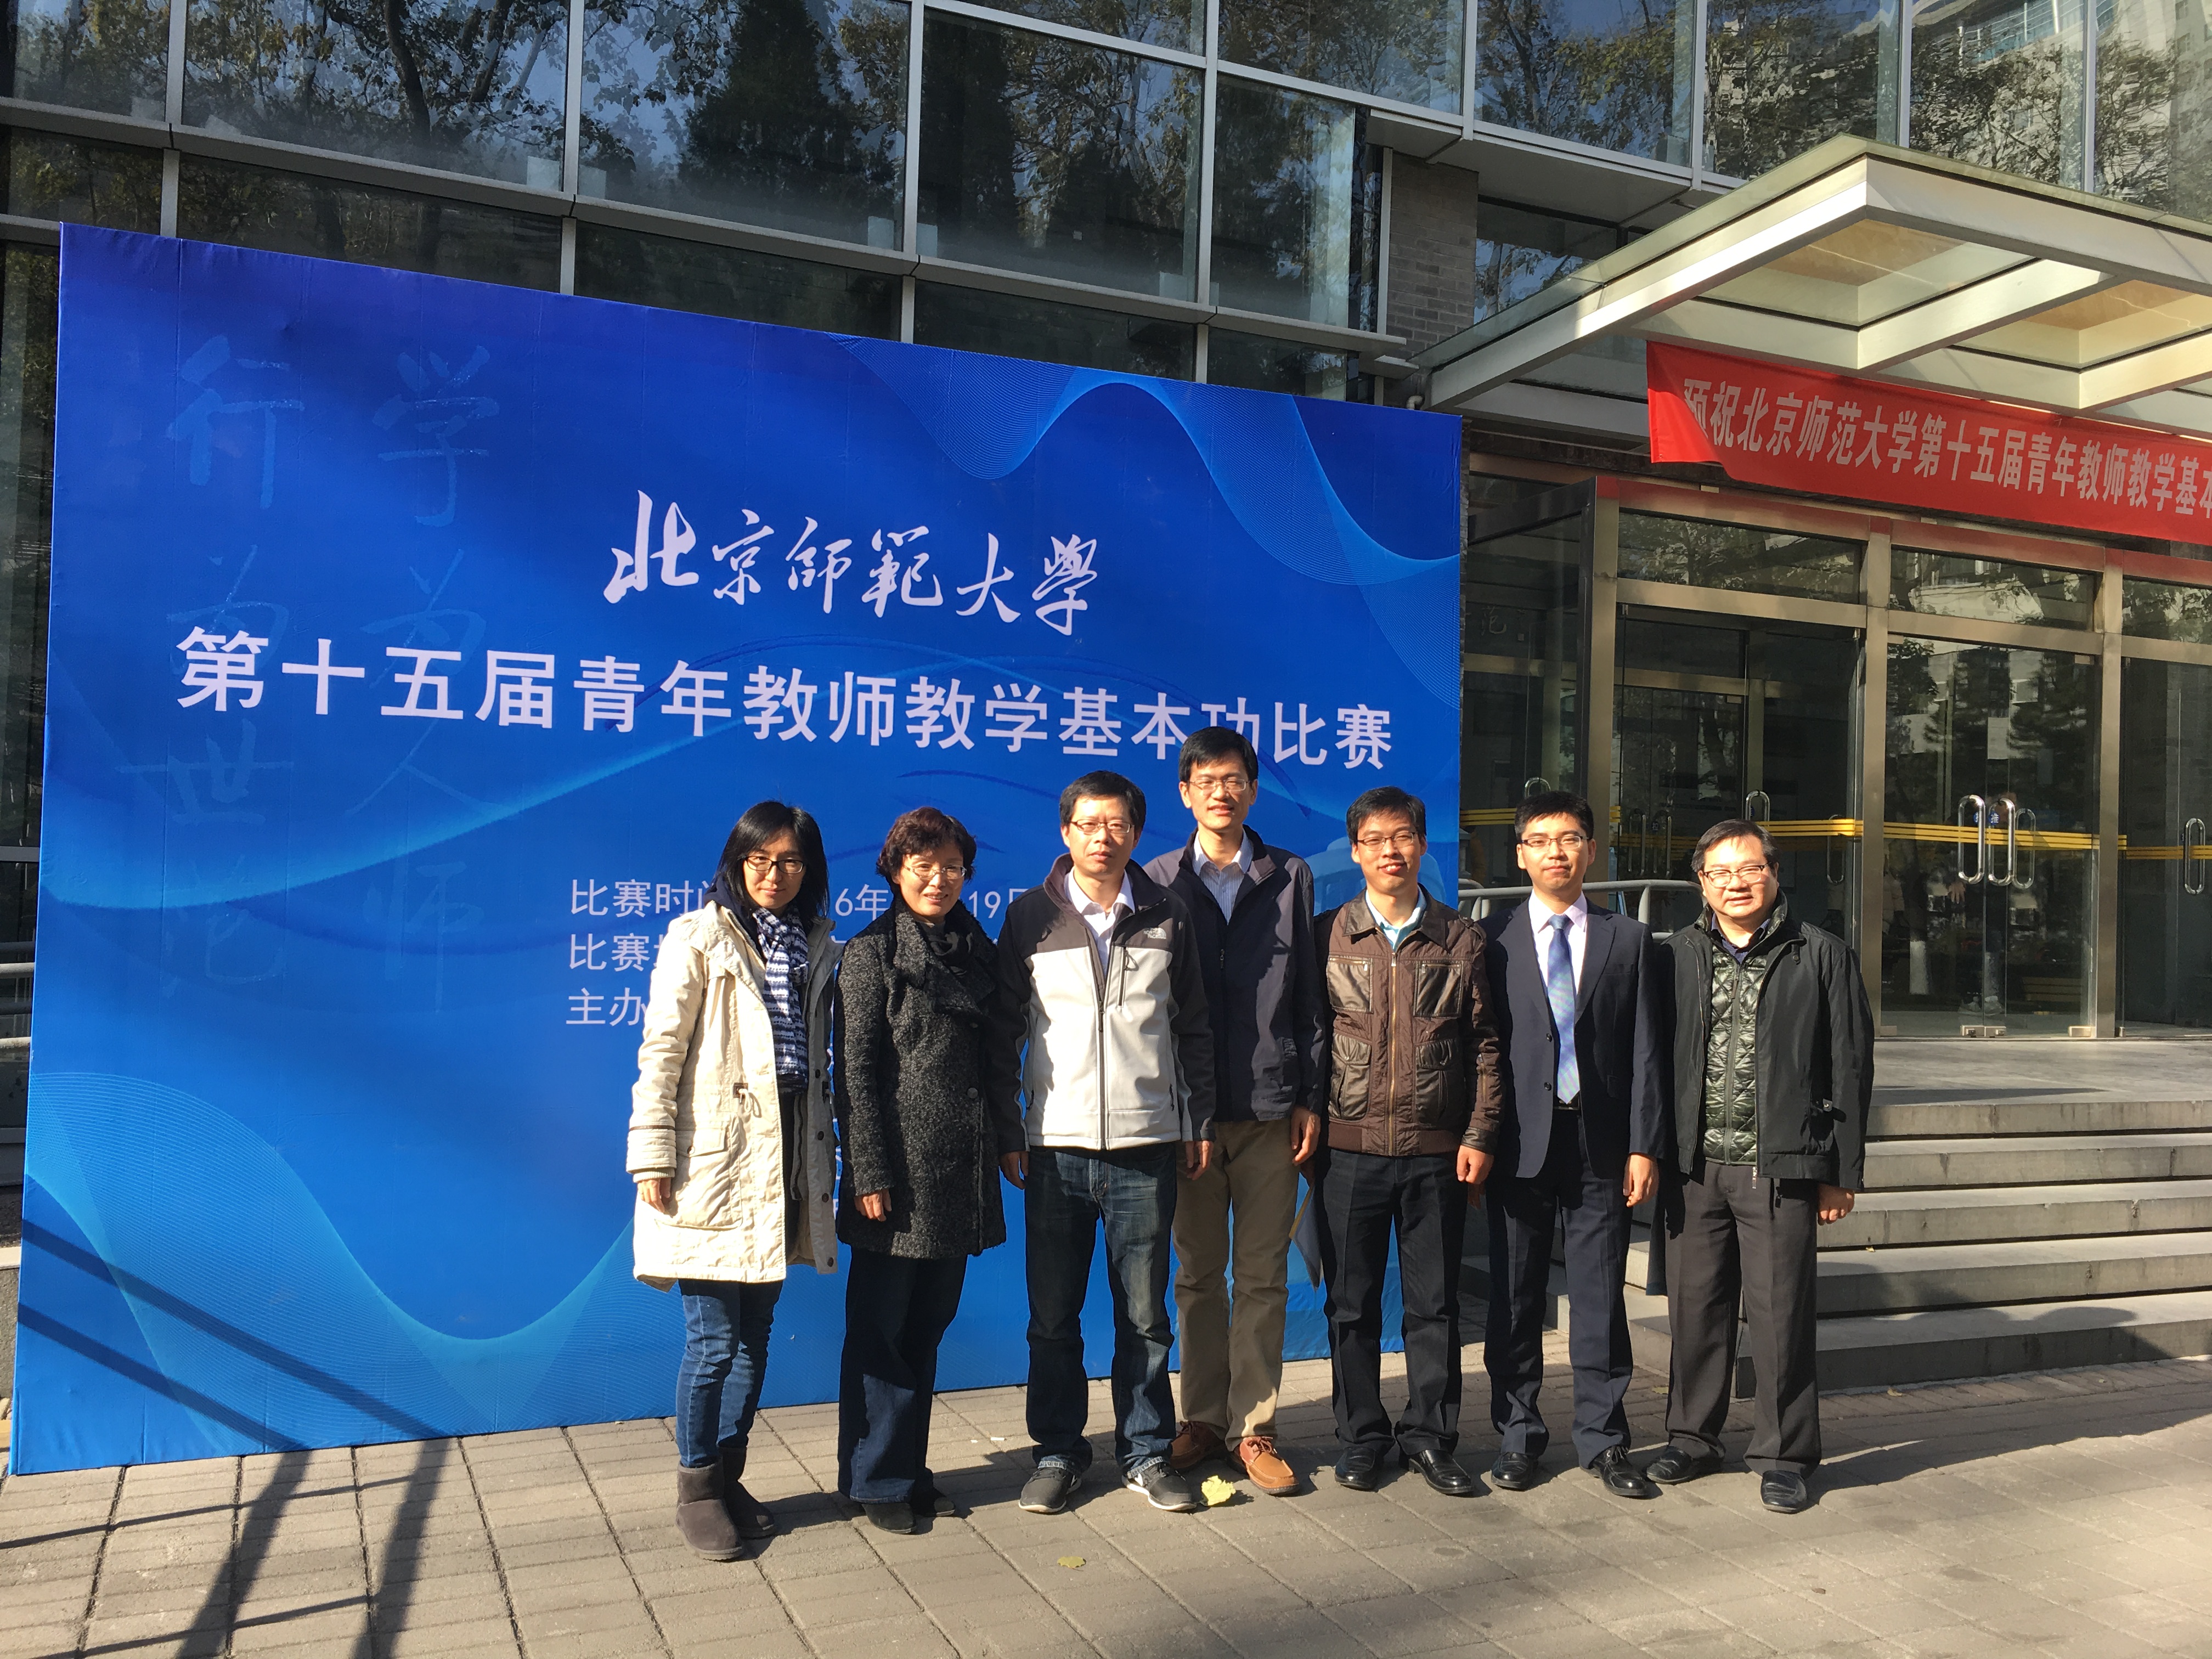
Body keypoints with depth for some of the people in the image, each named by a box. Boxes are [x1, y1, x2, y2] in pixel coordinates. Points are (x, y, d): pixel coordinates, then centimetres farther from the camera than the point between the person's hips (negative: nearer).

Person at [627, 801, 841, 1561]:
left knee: (755, 1334, 12)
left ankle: (728, 1478, 26)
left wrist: (826, 1154, 12)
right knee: (714, 1338, -2)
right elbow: (661, 1050, -6)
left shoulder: (817, 947, 12)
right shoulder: (698, 938, -3)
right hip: (712, 1159, -5)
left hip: (784, 1160, 5)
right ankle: (696, 1488, 15)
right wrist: (653, 1155, -11)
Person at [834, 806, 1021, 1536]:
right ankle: (877, 1478, 16)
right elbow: (856, 1072, -8)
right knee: (881, 1327, 3)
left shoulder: (978, 951, 12)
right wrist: (869, 1173, -12)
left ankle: (910, 1464, 26)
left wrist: (1009, 1138, 14)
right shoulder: (870, 953, -5)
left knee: (929, 1324, 14)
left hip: (962, 1168, 6)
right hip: (899, 1172, -5)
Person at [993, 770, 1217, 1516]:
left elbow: (1193, 1028, 12)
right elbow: (1003, 1025, 7)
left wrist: (1200, 1123, 9)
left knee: (1144, 1313, 7)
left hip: (1145, 1146, 1)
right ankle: (1058, 1452, 22)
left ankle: (1146, 1453, 22)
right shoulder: (1032, 917, 3)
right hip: (1056, 1145, 0)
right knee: (1053, 1314, 7)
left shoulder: (1166, 917, 6)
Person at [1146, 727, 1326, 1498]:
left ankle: (1254, 1427, 15)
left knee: (1263, 1275, 5)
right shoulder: (1159, 880, 6)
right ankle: (1203, 1419, 21)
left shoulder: (1291, 878, 7)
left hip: (1271, 1107, 0)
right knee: (1198, 1273, 9)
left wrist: (1310, 1099, 1)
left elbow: (1309, 997, 6)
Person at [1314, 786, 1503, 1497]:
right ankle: (1362, 1437, 22)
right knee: (1352, 1303, 8)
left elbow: (1483, 1044, 6)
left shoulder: (1461, 939, 6)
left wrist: (1480, 1135, -1)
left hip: (1437, 1152, 1)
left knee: (1435, 1303, 8)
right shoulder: (1327, 936, 4)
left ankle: (1430, 1436, 22)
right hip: (1350, 1148, 0)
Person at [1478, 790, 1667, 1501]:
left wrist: (1644, 1145, -3)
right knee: (1515, 1298, 8)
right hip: (1519, 1143, 0)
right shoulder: (1492, 940, 3)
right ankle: (1517, 1435, 21)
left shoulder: (1629, 940, 7)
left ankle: (1602, 1439, 19)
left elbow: (1646, 1049, 4)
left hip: (1601, 1146, 1)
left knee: (1601, 1298, 6)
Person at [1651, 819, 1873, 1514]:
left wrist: (1841, 1172, -1)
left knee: (1780, 1312, 3)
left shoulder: (1823, 957, 2)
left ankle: (1783, 1455, 18)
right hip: (1695, 1166, 3)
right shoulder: (1675, 957, 8)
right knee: (1695, 1307, 10)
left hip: (1780, 1168, -2)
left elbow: (1850, 1067, 2)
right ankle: (1692, 1439, 25)